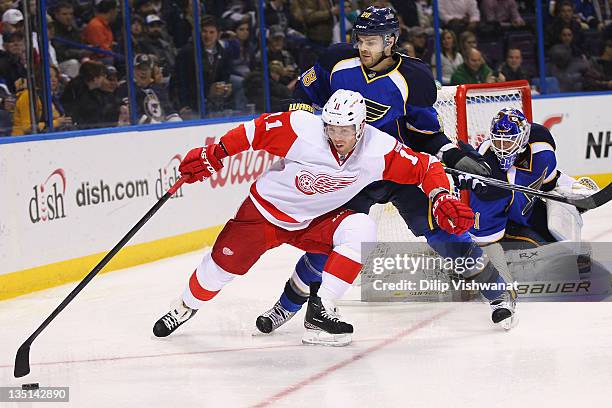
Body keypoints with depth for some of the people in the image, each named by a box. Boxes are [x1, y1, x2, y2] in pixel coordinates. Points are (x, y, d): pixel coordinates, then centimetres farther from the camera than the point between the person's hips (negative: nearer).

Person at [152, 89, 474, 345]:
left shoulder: (379, 149, -21)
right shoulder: (300, 129, -27)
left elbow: (424, 167, -14)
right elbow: (256, 130, -14)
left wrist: (442, 196, -29)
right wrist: (213, 155, -14)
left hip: (315, 221, 2)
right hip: (266, 208, -2)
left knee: (361, 229, -24)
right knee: (224, 263, -7)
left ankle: (320, 310, -21)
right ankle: (186, 307, 26)